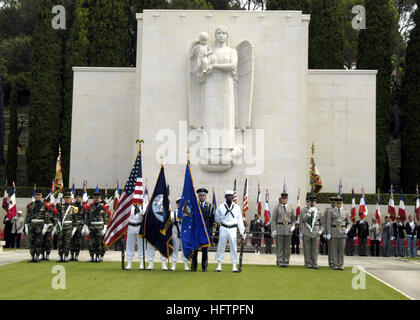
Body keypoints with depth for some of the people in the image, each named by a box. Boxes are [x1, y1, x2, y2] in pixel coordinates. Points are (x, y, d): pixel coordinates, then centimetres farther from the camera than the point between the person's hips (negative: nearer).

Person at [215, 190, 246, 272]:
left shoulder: (237, 207, 5)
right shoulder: (220, 207, 2)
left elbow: (240, 221, 5)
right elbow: (216, 219, 13)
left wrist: (243, 234, 2)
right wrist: (223, 221, 3)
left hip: (233, 229, 1)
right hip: (223, 228, 0)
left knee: (234, 247, 1)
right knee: (221, 247, 2)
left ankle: (234, 266, 8)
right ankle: (219, 265, 11)